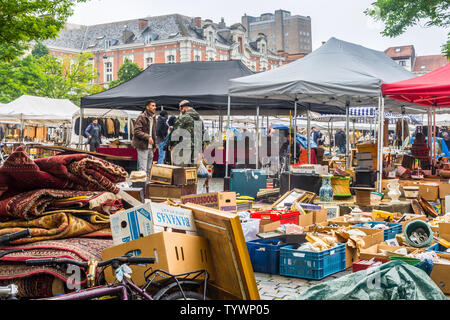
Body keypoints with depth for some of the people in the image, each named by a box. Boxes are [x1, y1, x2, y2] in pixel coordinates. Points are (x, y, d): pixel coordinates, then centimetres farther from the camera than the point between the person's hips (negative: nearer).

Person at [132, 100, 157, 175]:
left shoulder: (153, 118, 17)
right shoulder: (141, 117, -9)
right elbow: (137, 131, -16)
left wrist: (154, 145, 19)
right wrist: (147, 137, -25)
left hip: (150, 147, 8)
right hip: (143, 146, -8)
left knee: (149, 169, 13)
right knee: (143, 169, -10)